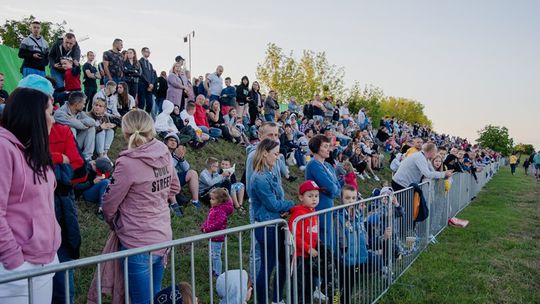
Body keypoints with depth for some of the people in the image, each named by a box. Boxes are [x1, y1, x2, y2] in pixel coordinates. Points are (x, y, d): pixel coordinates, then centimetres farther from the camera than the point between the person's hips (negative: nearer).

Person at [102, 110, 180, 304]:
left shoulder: (128, 163, -20)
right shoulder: (164, 155, -1)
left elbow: (109, 204, -8)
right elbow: (174, 188, 15)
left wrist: (113, 223, 11)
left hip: (138, 244, -7)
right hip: (162, 238, 7)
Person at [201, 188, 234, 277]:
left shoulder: (221, 210, -22)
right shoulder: (213, 209, 7)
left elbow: (218, 223, -29)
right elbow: (208, 219, 16)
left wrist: (207, 229, -24)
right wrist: (204, 226, 2)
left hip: (217, 237, -10)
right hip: (212, 236, 10)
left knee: (216, 255, 0)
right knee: (213, 254, 23)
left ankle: (218, 274, 12)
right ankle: (214, 270, 39)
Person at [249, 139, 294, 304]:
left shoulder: (270, 174, 8)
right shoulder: (260, 178, -21)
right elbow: (273, 204, -19)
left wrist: (285, 207, -4)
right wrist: (291, 204, -4)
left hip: (276, 225, 10)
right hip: (267, 228, -10)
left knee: (284, 261, 20)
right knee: (267, 266, 3)